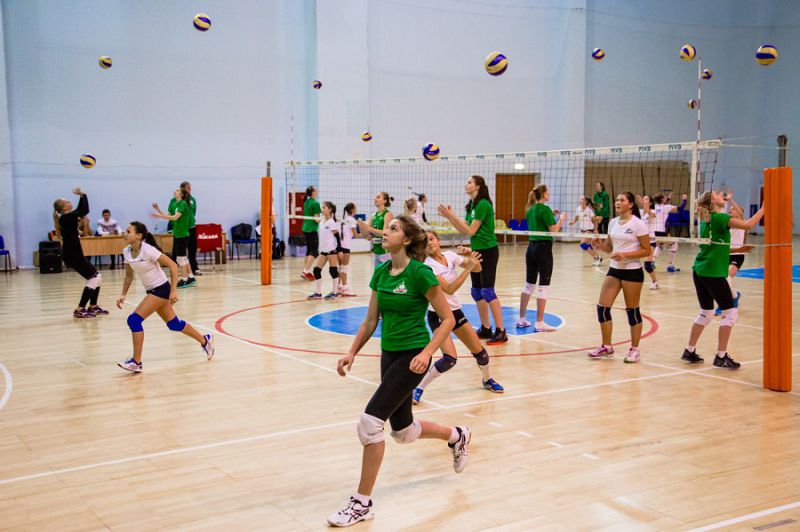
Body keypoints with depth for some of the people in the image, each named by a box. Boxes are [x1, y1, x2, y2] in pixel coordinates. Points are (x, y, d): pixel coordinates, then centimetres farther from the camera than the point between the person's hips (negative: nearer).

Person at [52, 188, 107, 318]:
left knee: (96, 277, 13)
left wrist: (81, 197, 16)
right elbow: (85, 210, -22)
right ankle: (79, 310, -9)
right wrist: (83, 195, -10)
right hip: (72, 255, -10)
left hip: (73, 254, 10)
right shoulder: (66, 218, -16)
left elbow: (80, 211, 25)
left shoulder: (67, 218, 11)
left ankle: (93, 307, 18)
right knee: (94, 278, -9)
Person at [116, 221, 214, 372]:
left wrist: (173, 291, -21)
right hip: (151, 290, 8)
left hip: (161, 289, -8)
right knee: (173, 324, 17)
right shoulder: (126, 252, -1)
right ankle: (205, 340, 37)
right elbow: (129, 276, 13)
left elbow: (173, 266, -19)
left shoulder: (147, 250, -22)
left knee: (134, 320, -16)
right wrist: (123, 295, 1)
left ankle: (136, 362, -8)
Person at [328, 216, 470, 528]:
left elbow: (448, 319, -12)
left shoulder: (420, 273, -15)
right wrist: (352, 353, 2)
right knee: (403, 432, 19)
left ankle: (362, 504, -3)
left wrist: (426, 353, -23)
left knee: (369, 422, -17)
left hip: (412, 356, -8)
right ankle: (457, 436, 48)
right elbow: (371, 320, 12)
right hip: (389, 354, 8)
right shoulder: (381, 272, 5)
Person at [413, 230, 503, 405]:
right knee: (450, 358, -22)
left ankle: (487, 380, 41)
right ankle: (418, 389, -9)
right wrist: (468, 268, -29)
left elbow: (477, 268, 4)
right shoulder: (428, 266, -19)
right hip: (437, 315, -6)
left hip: (455, 311, 6)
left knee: (479, 350, 11)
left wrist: (471, 257, -16)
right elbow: (449, 289, -28)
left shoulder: (450, 256, -2)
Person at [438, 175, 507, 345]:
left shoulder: (483, 204, -15)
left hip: (487, 251, -9)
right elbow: (463, 230, 13)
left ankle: (500, 331, -7)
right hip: (476, 251, 9)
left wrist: (452, 215, -15)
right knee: (477, 291, 11)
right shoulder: (472, 205, 13)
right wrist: (449, 217, 4)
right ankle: (485, 328, 20)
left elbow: (470, 231, -17)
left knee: (488, 291, -11)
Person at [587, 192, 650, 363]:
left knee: (632, 310, 2)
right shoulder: (613, 222, 8)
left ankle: (634, 350, 15)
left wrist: (625, 255, -21)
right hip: (614, 270, 6)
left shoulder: (638, 224, -10)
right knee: (602, 307, 1)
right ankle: (607, 347, 14)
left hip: (632, 271, -6)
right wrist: (599, 244, -5)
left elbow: (647, 250, -10)